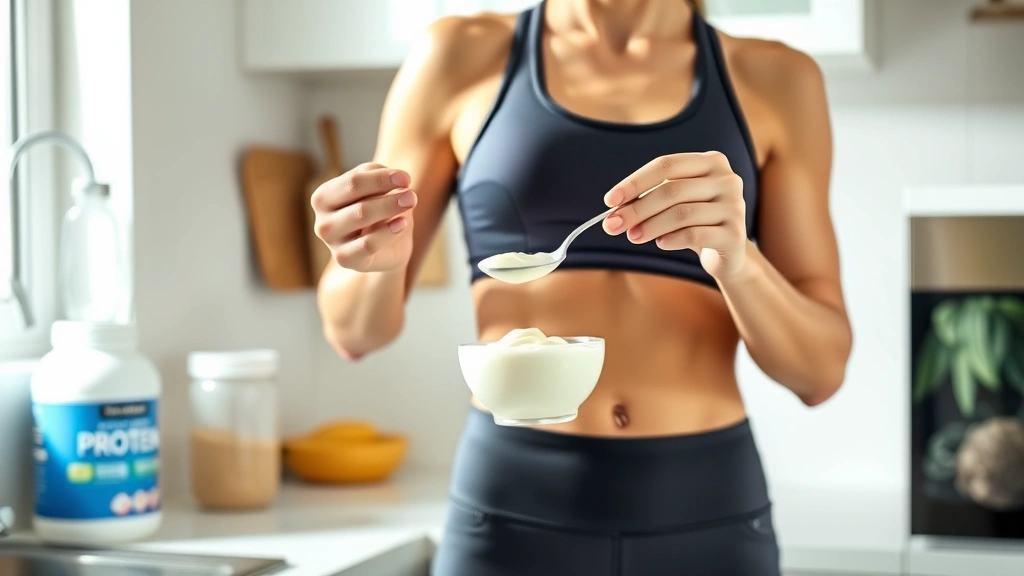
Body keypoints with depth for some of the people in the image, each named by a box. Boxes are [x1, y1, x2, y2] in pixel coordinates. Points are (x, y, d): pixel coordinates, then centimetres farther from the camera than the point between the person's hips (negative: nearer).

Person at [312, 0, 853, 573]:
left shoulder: (776, 79, 3)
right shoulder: (463, 56, 1)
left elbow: (820, 368, 1)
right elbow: (357, 331, 5)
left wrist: (734, 259, -18)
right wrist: (376, 257, -16)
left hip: (707, 514, 1)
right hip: (513, 511, 0)